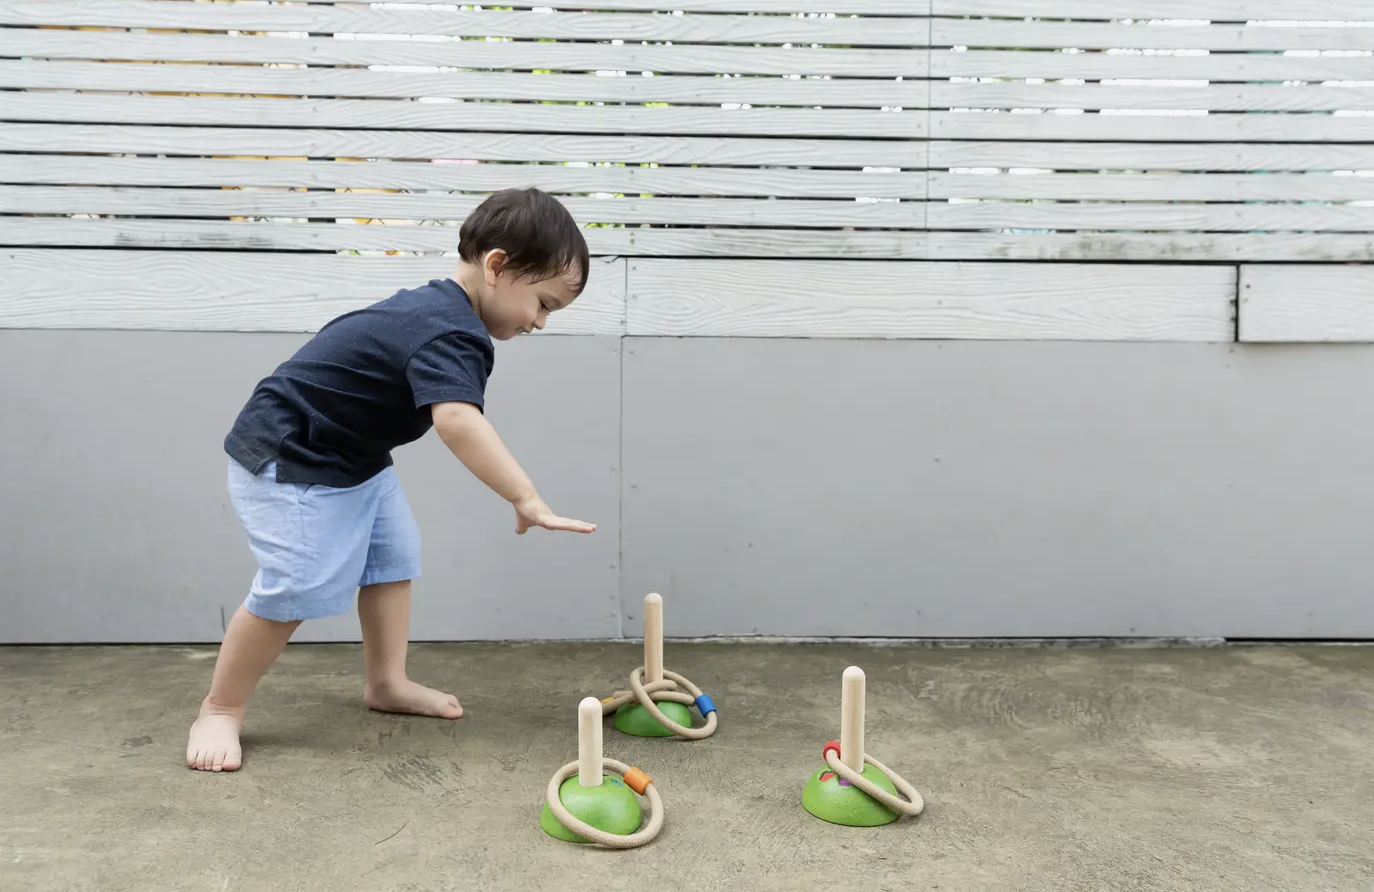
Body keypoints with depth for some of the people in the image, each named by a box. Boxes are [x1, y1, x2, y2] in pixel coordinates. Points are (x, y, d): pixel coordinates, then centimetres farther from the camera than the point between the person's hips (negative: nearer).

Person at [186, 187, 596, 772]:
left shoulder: (435, 306, 4)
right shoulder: (452, 332, -29)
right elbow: (456, 418, -46)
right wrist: (526, 499, -47)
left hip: (350, 457, 11)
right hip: (288, 461, -11)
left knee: (393, 556, 12)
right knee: (297, 587, -13)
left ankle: (387, 683, 24)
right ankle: (220, 709, 4)